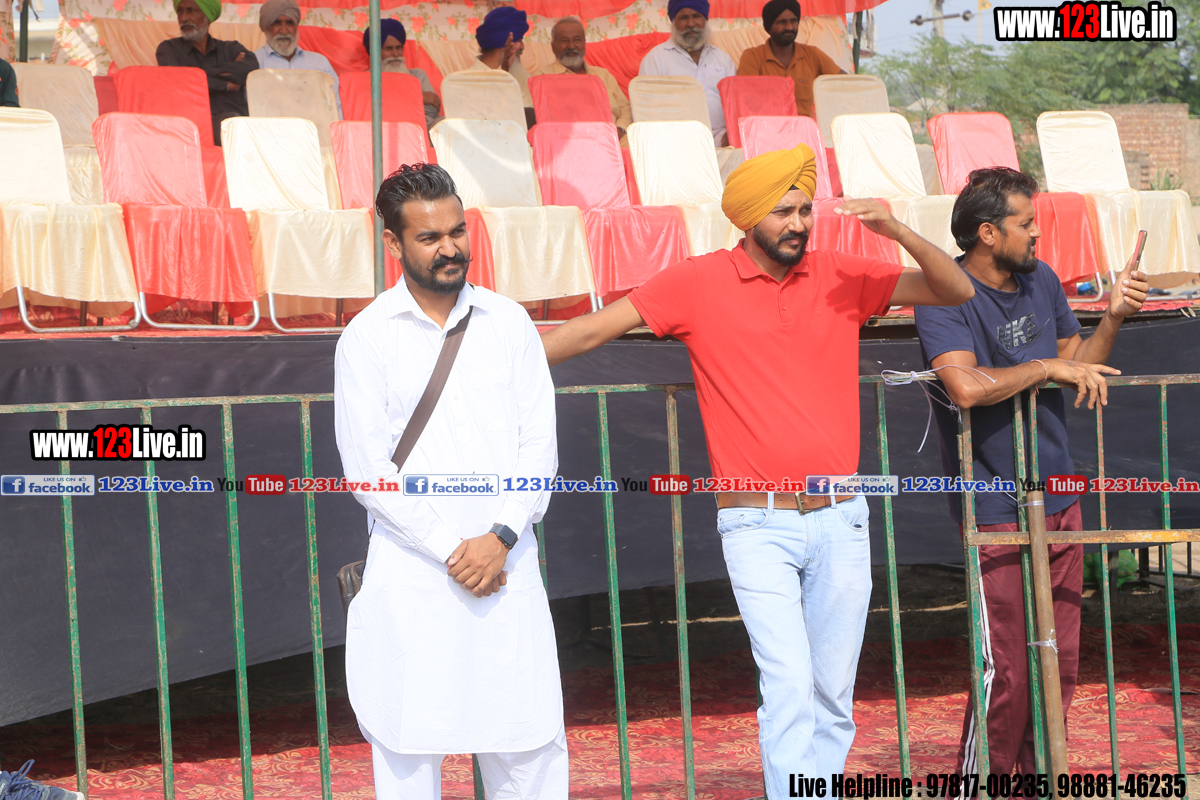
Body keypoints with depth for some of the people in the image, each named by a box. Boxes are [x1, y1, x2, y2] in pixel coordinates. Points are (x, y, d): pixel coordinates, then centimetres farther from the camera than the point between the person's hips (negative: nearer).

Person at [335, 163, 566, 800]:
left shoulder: (508, 323, 9)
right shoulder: (367, 337, 1)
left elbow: (539, 444, 6)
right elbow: (367, 467, -3)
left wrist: (501, 537, -9)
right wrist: (450, 550, -10)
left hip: (507, 564, 2)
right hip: (411, 574, -2)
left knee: (530, 743, 2)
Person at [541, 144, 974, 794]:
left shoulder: (841, 276, 6)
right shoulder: (699, 283, -1)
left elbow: (956, 291, 6)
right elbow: (593, 329, 0)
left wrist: (897, 232, -11)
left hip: (840, 521, 3)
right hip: (757, 527, -3)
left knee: (833, 698, 8)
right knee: (789, 685, -15)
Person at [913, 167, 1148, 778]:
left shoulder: (1042, 281, 10)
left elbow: (1078, 367, 18)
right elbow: (966, 385, -29)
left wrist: (1112, 317, 1)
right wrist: (1047, 368, -19)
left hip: (1059, 498, 7)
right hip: (996, 509, -7)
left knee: (1058, 664, 11)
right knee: (1007, 672, -8)